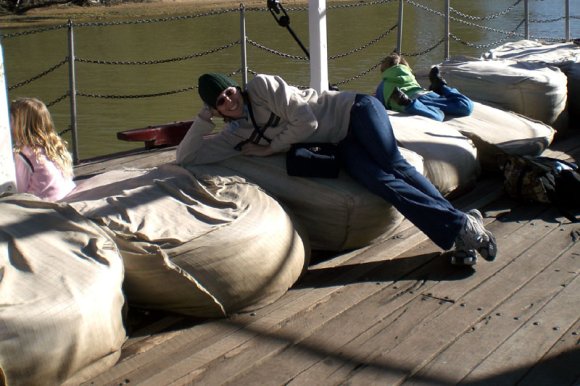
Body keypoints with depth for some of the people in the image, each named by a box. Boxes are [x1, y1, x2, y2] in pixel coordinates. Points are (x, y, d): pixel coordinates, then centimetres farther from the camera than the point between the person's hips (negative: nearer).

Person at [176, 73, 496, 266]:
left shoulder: (261, 87, -14)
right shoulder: (235, 135, 2)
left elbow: (306, 121, -19)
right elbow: (186, 157, -1)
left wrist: (270, 147, -10)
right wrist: (204, 117, -10)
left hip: (355, 111, -4)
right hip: (340, 145, 4)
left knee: (394, 167, -24)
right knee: (382, 183, -19)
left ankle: (463, 226, -22)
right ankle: (459, 227, -22)